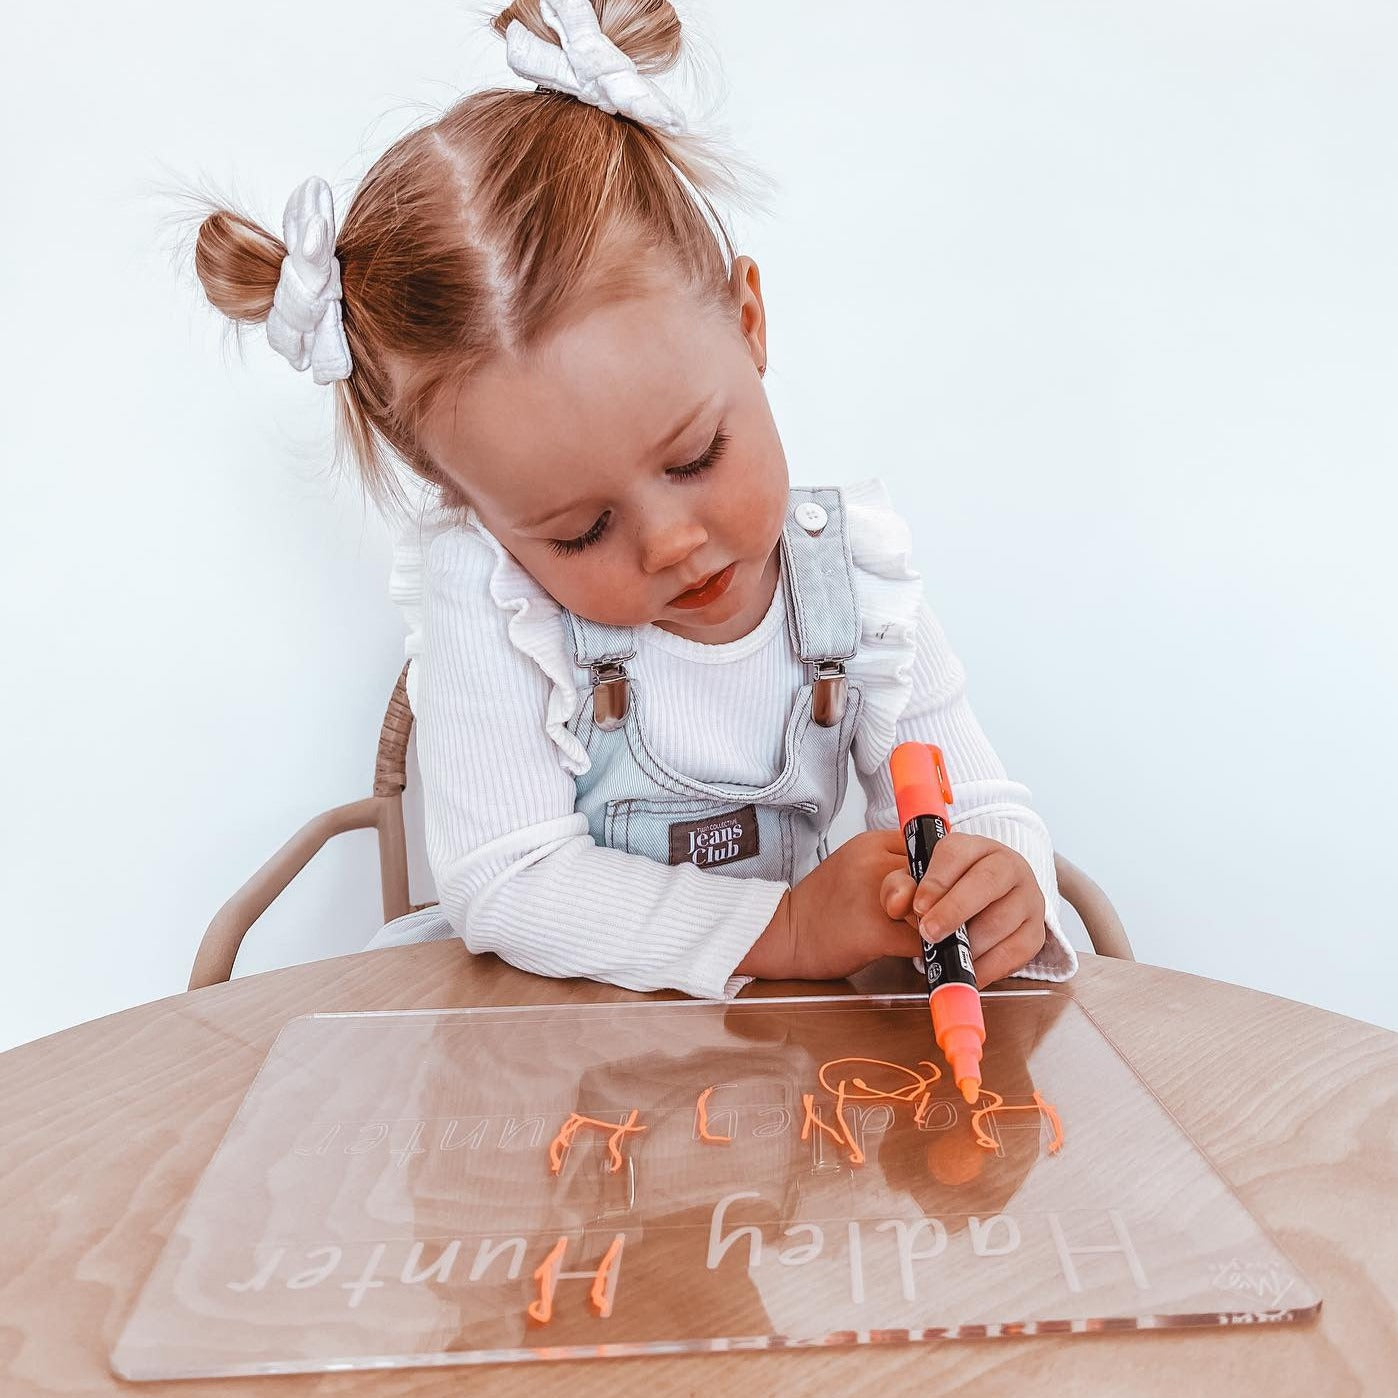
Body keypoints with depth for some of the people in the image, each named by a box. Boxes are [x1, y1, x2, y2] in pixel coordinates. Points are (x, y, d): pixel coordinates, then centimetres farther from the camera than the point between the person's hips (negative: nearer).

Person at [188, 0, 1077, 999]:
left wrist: (1006, 888, -28)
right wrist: (787, 928, -28)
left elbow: (982, 804, -5)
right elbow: (503, 883, -22)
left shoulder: (857, 574, -10)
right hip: (527, 1011, -2)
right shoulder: (485, 597, -18)